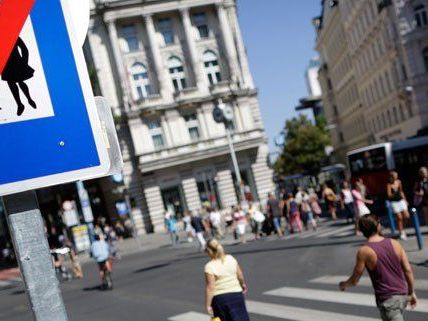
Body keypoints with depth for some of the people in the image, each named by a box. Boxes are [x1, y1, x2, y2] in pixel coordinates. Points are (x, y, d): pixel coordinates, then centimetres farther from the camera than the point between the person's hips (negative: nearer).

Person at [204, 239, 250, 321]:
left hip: (220, 297, -3)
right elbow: (240, 275, 10)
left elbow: (210, 287, -19)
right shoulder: (231, 258, -1)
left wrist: (208, 305, -14)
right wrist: (243, 284, 29)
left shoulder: (210, 266, -16)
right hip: (236, 294, 4)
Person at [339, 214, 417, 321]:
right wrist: (412, 293, 14)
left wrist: (343, 284, 16)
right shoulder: (395, 243, -1)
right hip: (402, 295, 6)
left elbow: (354, 281, -6)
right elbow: (408, 270, 1)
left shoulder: (364, 252, -13)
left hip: (387, 299, -6)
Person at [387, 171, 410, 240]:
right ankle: (402, 233, 8)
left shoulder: (399, 182, 4)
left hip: (401, 200, 5)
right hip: (394, 202, -5)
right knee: (399, 218, -3)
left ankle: (402, 226, 28)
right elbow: (389, 195, -15)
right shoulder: (389, 185, -12)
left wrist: (405, 200, 17)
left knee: (406, 216, -1)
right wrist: (394, 193, -34)